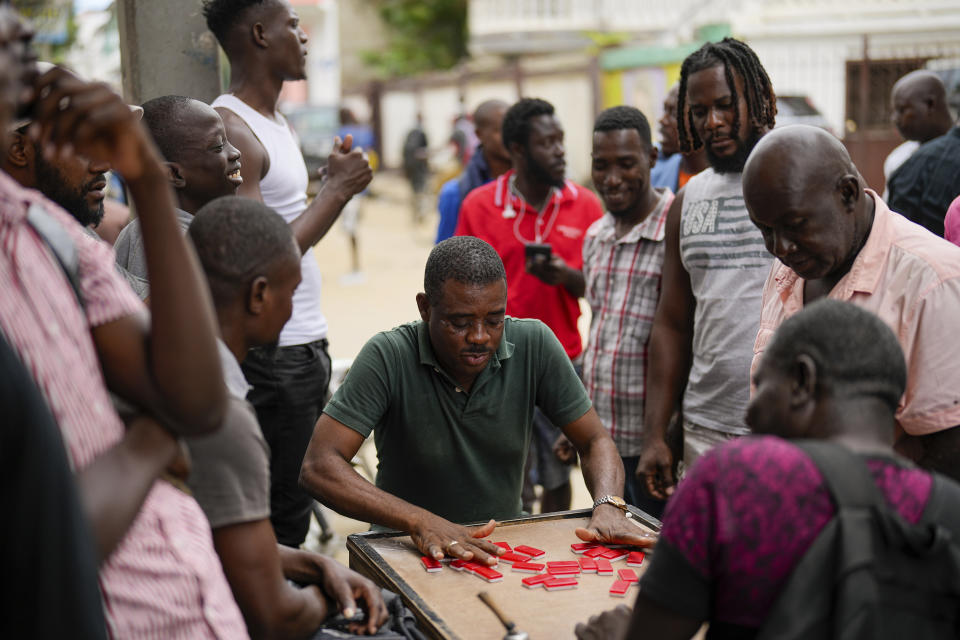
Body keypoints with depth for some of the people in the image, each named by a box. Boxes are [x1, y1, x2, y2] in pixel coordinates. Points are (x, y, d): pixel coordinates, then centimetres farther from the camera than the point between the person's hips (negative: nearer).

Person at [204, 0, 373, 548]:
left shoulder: (278, 123, 16)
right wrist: (337, 190, -14)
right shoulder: (230, 128, -15)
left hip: (307, 343, 10)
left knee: (296, 505, 16)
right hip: (271, 353, -10)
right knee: (281, 521, -1)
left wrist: (339, 184, 9)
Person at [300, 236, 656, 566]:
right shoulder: (387, 357, -16)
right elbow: (318, 467, -22)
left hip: (502, 546, 3)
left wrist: (607, 506, -21)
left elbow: (595, 442, 1)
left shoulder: (533, 345, -7)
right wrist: (420, 521, -34)